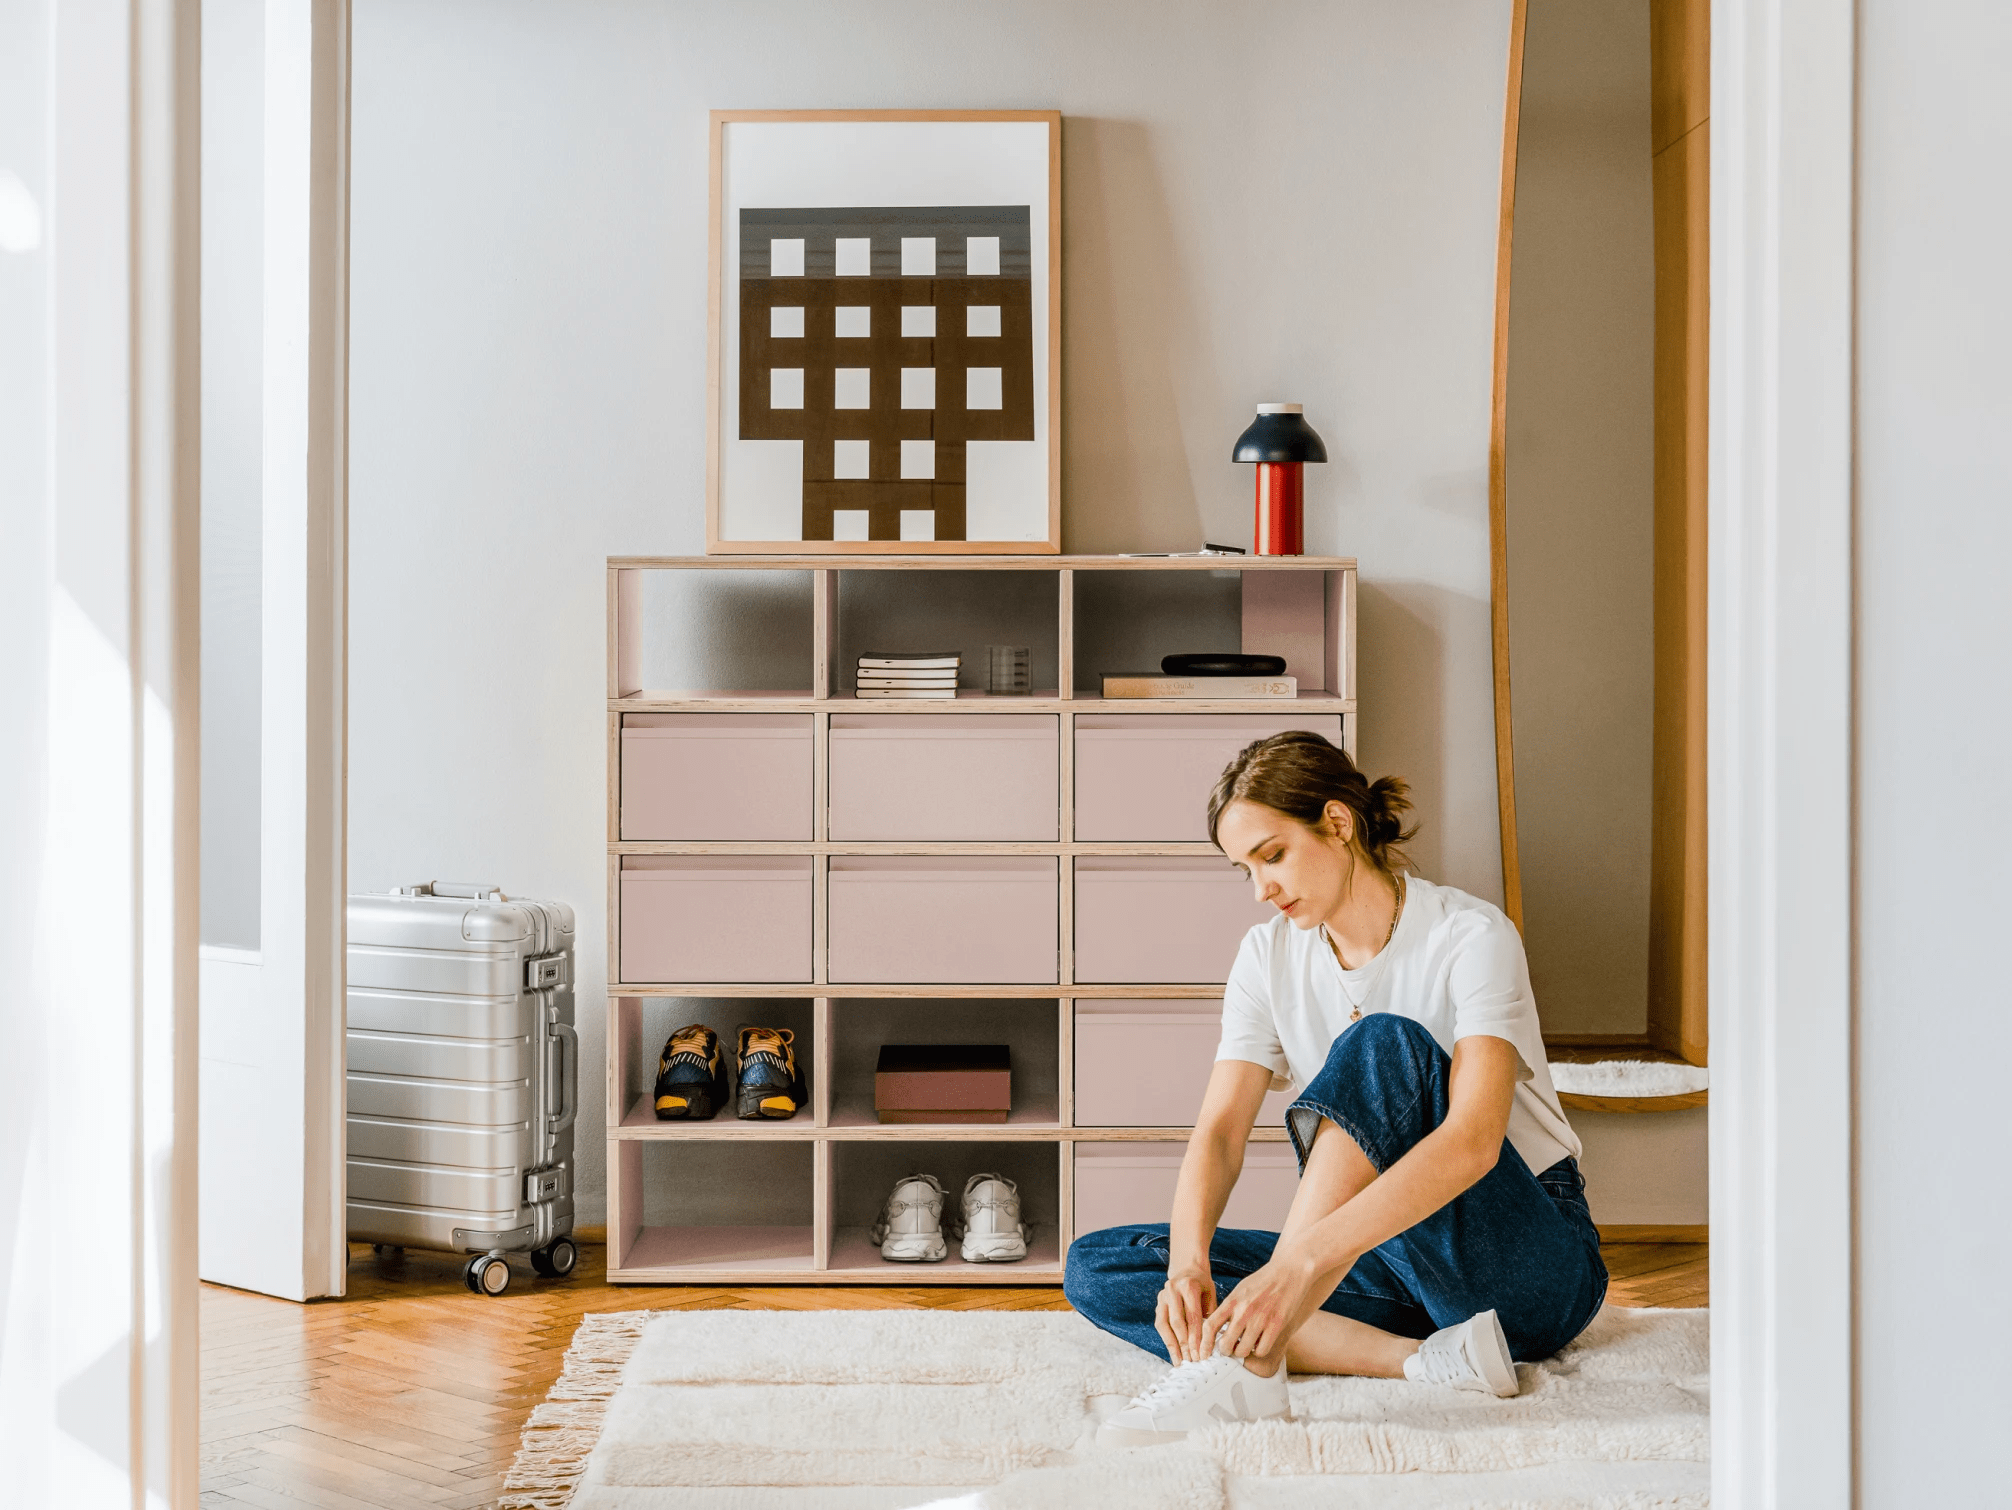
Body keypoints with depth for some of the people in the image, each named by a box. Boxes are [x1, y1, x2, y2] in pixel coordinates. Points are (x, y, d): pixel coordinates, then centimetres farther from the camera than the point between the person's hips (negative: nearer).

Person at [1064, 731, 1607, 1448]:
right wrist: (1188, 1263, -27)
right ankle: (1424, 1358, -26)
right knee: (1096, 1267, -12)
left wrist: (1302, 1260, -42)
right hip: (1388, 1265, 6)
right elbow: (1219, 1129, -6)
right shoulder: (1269, 954, 3)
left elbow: (1473, 1138, -31)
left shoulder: (1472, 937, -15)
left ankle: (1245, 1366, -38)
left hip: (1534, 1263, -6)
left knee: (1385, 1042, -32)